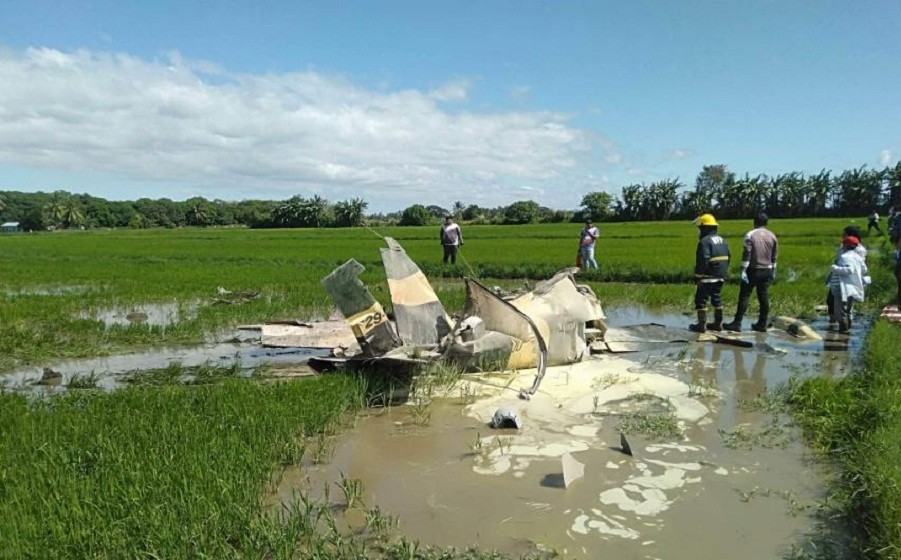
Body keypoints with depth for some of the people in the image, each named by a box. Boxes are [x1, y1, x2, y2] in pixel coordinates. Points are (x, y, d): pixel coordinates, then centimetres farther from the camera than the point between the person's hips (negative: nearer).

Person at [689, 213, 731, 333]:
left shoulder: (705, 241, -17)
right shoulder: (722, 240, 12)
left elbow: (702, 261, -21)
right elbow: (728, 257, 16)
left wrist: (697, 277, -14)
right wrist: (724, 272, 22)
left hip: (708, 277, -9)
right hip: (720, 277, 9)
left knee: (701, 300, -2)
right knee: (717, 298, 19)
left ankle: (702, 325, -3)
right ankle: (718, 323, 24)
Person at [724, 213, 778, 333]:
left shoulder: (750, 235, -8)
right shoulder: (772, 236, 7)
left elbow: (746, 254, -14)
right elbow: (774, 257, 12)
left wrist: (743, 271, -13)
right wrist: (773, 272, 19)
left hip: (753, 270, -5)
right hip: (766, 271, 5)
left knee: (744, 296, -4)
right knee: (764, 297, 8)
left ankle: (737, 324, -6)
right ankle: (762, 324, 12)